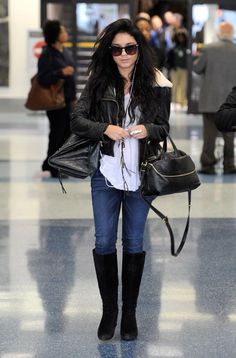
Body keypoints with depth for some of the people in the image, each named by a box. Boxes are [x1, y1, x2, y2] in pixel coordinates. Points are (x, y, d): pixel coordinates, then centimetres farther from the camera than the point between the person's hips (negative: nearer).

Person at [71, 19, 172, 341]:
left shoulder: (156, 85, -3)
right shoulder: (99, 81, -2)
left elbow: (164, 127, 0)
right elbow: (77, 119, -5)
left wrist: (148, 130, -22)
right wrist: (105, 129, -22)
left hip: (140, 175, 0)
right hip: (105, 173, 0)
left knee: (134, 243, 10)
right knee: (104, 242, 4)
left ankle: (129, 312, 21)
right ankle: (109, 310, 19)